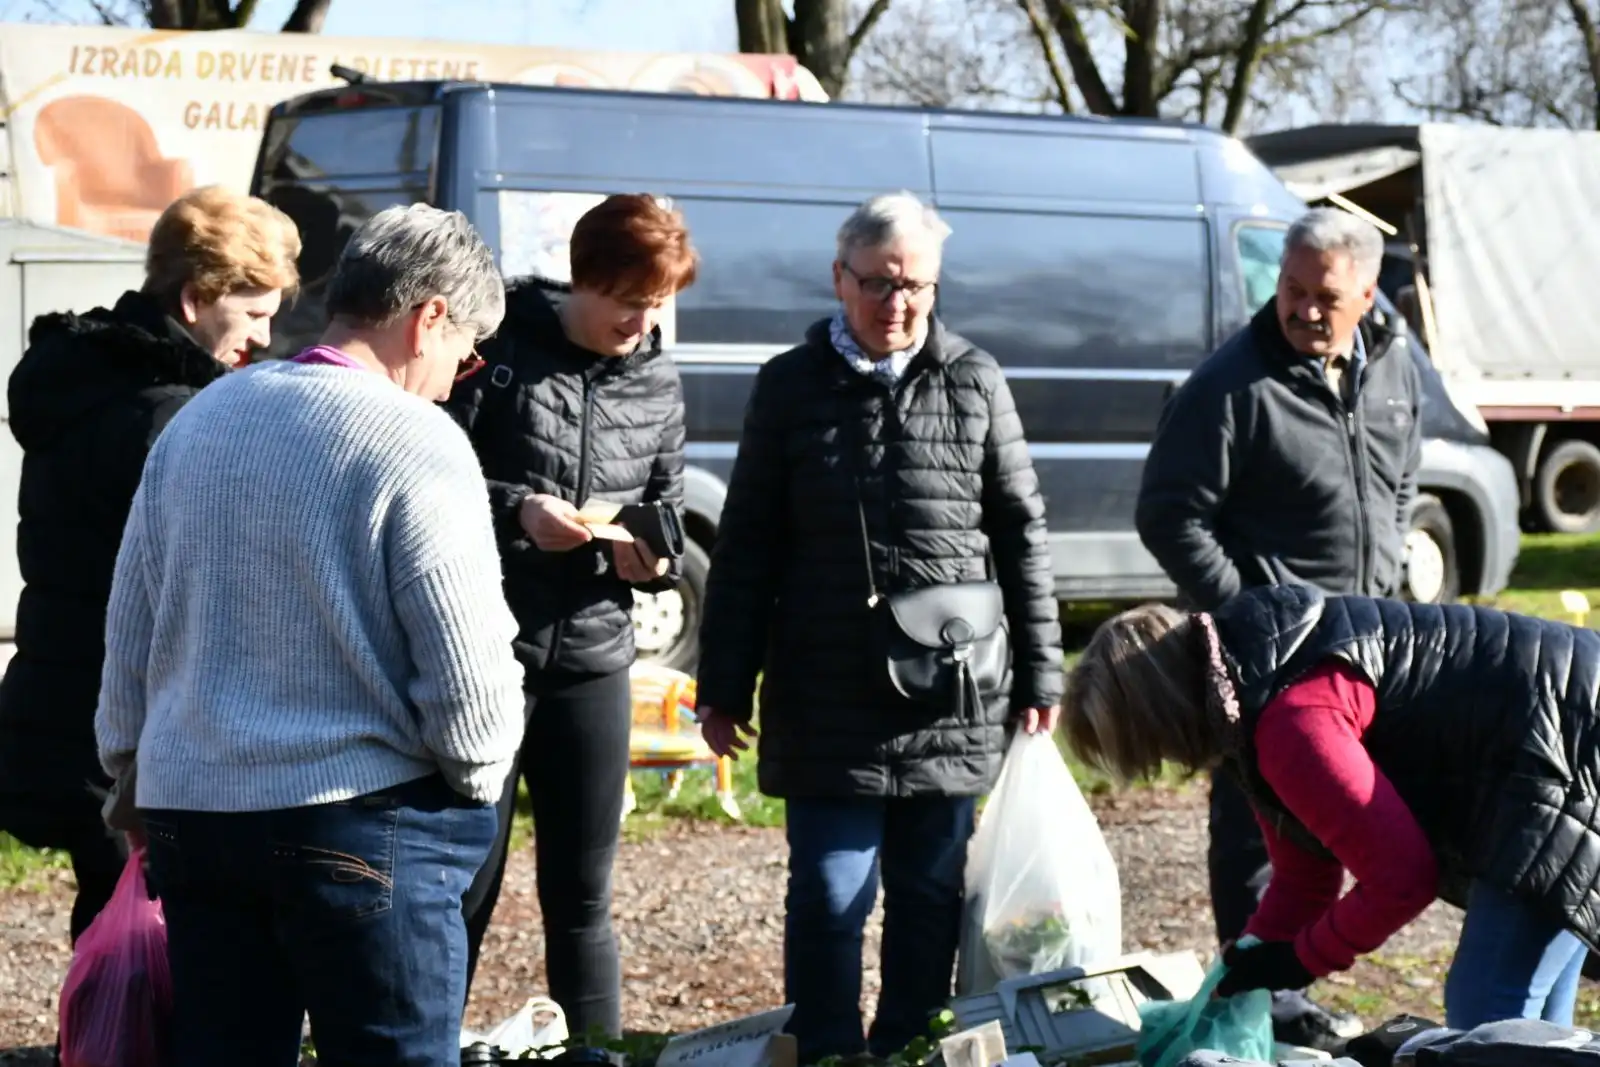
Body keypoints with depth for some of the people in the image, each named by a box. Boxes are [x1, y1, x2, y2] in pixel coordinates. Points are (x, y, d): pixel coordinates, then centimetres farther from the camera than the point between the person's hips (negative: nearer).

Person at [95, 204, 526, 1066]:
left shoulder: (199, 420, 10)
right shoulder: (416, 443, -12)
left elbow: (129, 633, 16)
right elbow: (466, 668, -13)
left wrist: (130, 760, 28)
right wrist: (476, 776, 6)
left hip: (189, 814, 6)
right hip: (363, 827, -6)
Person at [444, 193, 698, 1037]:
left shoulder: (658, 385, 9)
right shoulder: (500, 347, -7)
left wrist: (653, 557, -7)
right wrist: (514, 509, -22)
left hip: (592, 664, 4)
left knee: (582, 899, 12)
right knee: (463, 888, 2)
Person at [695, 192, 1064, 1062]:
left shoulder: (973, 382, 6)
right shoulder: (791, 386, 4)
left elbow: (1021, 534, 8)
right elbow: (746, 548, 6)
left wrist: (1038, 673, 5)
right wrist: (725, 686, 3)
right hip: (828, 699, -1)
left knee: (931, 896, 9)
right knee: (830, 898, -1)